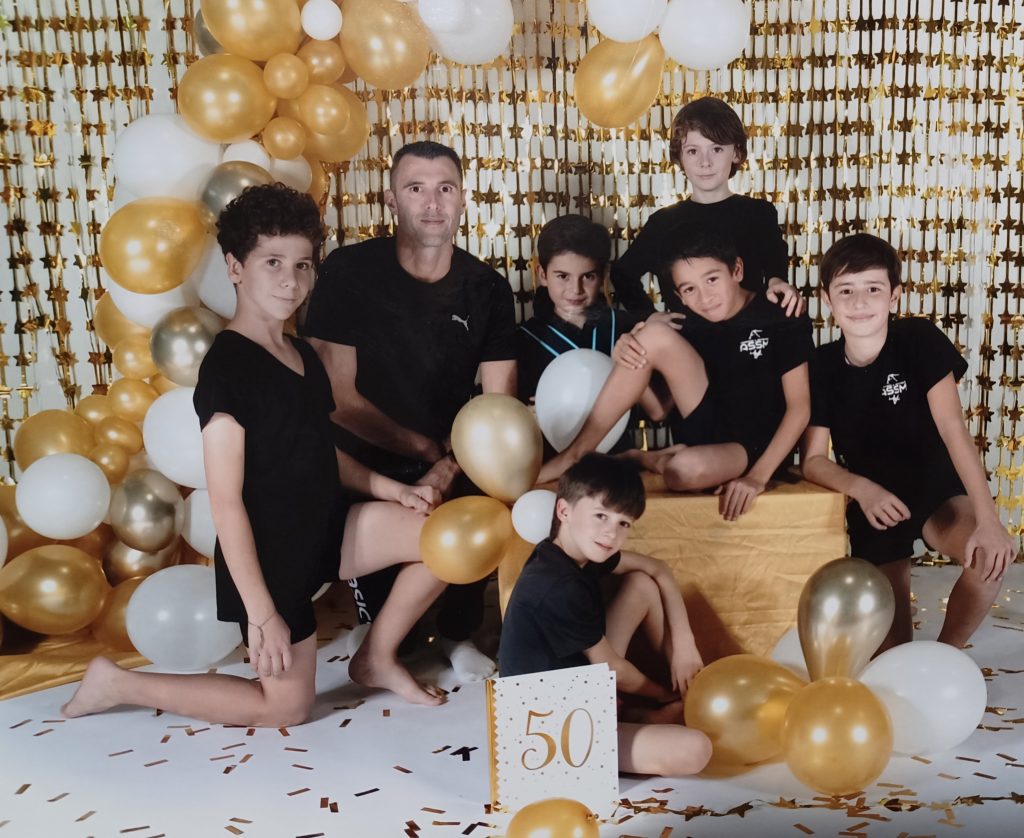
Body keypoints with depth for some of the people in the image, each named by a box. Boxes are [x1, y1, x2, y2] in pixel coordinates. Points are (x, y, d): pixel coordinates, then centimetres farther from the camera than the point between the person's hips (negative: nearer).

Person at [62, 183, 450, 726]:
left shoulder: (300, 355, 7)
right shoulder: (227, 367, -21)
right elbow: (226, 501, -22)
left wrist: (390, 488, 4)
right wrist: (261, 613, -22)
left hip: (321, 531, 8)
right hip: (267, 553, -8)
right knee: (288, 706, 5)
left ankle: (375, 660, 16)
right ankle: (119, 684, 17)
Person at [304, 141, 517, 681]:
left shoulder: (487, 288, 0)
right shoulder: (348, 272, -9)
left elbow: (498, 406, -3)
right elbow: (336, 395, -11)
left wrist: (455, 462, -22)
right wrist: (423, 448, -14)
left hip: (453, 457, 2)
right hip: (366, 460, -2)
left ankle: (458, 636, 5)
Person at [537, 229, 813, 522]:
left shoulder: (782, 320, -10)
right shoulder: (693, 322, 3)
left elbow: (799, 407, -11)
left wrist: (758, 476, -21)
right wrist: (627, 353, -16)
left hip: (751, 446, -4)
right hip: (704, 425, 5)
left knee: (687, 469, -42)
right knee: (655, 336, -20)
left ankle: (640, 459, -4)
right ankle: (576, 454, -15)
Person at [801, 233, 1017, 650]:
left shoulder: (919, 338, -18)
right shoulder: (822, 365, -12)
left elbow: (953, 429, -25)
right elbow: (813, 460, -11)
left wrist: (987, 519, -36)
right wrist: (862, 489, -33)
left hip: (937, 489, -1)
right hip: (873, 502, 2)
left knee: (991, 558, -30)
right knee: (890, 633, 1)